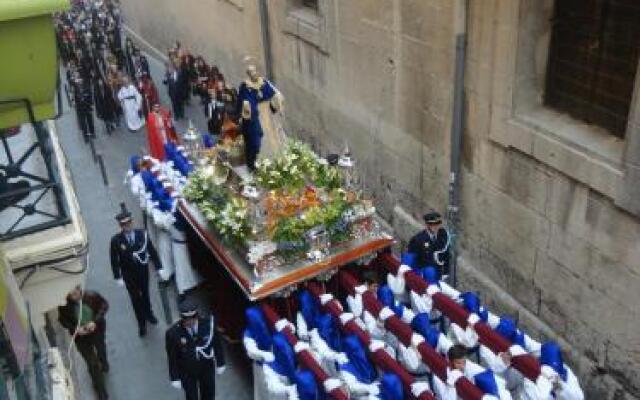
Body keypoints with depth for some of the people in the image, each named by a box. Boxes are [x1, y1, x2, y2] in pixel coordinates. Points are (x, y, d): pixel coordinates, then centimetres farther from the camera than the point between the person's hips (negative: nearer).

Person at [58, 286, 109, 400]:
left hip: (97, 330, 1)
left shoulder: (92, 295, -28)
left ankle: (103, 364, 70)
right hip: (81, 337, -1)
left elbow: (104, 305, -13)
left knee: (101, 349, 33)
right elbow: (63, 320, -7)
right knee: (92, 364, 3)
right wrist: (75, 329, -24)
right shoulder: (64, 305, -25)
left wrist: (95, 321, -25)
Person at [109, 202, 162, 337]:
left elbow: (152, 251, -8)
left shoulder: (142, 234, -16)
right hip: (129, 275, -1)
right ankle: (142, 324, 27)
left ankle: (148, 314, 49)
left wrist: (159, 267, -6)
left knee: (145, 294, 23)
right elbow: (114, 260, -11)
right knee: (135, 298, 11)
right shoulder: (116, 240, -18)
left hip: (143, 271, 1)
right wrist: (118, 277, -10)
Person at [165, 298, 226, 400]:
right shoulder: (173, 333, -27)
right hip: (187, 372, -2)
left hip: (207, 367, 2)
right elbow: (172, 357, -13)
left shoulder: (208, 323, -25)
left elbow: (217, 344, -8)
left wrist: (220, 363, 2)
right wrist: (175, 378, -6)